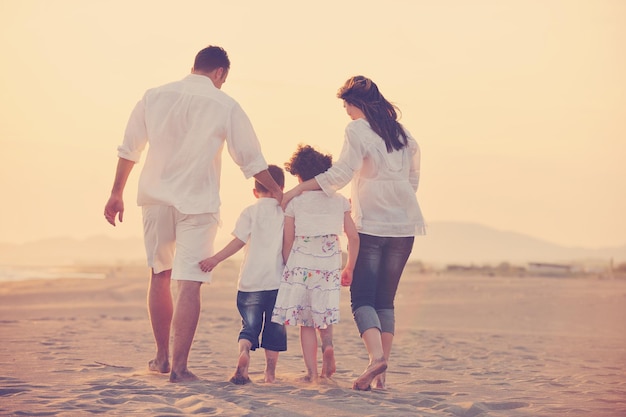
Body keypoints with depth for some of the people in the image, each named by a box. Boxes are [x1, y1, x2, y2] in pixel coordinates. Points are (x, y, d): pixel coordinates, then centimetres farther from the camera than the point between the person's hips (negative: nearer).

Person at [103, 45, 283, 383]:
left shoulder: (154, 97, 4)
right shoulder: (225, 106, -4)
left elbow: (128, 149, 8)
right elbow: (251, 160, 0)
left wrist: (117, 193, 16)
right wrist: (277, 192, 12)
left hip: (156, 199, 4)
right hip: (198, 203, -3)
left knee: (160, 275, 18)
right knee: (189, 283, -3)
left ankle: (162, 356, 26)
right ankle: (179, 366, -7)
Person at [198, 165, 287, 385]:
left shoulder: (250, 212, 2)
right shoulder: (286, 213, 6)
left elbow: (239, 241, -8)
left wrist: (215, 260, -7)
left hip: (251, 282, -1)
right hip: (278, 282, 1)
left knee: (249, 325, 5)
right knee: (274, 328, 10)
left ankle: (244, 351, -23)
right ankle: (270, 372, 12)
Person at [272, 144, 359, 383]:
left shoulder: (294, 201, 1)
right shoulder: (339, 201, 7)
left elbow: (288, 241, 0)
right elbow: (354, 237, 5)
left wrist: (288, 269, 10)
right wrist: (350, 268, 15)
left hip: (301, 264, -2)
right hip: (330, 265, 2)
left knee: (305, 321, 6)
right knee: (323, 313, 19)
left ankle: (312, 371, 1)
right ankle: (327, 343, -10)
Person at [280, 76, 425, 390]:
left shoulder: (358, 129, -6)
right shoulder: (402, 132, 14)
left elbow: (341, 173, -16)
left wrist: (297, 190, -13)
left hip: (371, 225, -6)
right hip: (404, 226, 6)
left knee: (362, 297, -2)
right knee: (386, 299, 9)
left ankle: (376, 357, -24)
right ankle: (381, 371, 3)